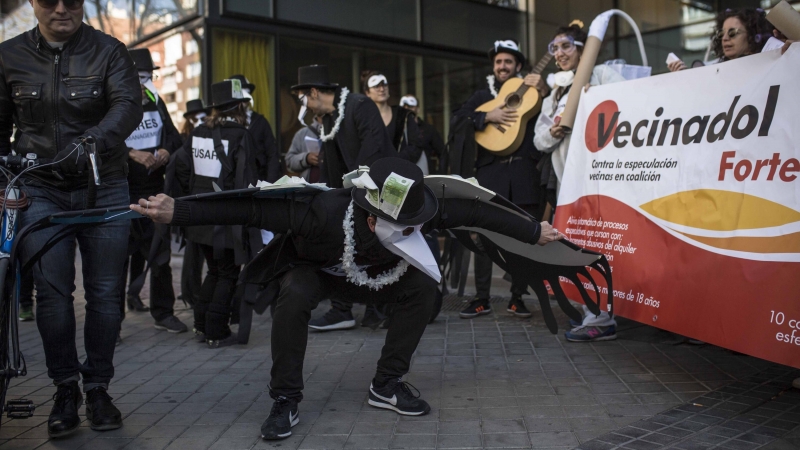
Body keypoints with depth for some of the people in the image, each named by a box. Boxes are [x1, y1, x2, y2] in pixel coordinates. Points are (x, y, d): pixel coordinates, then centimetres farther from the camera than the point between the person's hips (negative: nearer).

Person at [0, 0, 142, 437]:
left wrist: (88, 142, -36)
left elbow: (128, 105, -19)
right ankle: (65, 388, 10)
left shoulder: (108, 51, -2)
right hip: (40, 190, 1)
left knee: (104, 292, 2)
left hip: (102, 189, 0)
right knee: (52, 290, -7)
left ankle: (98, 387, 17)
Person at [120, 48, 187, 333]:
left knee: (160, 254, 9)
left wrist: (165, 152, -8)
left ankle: (163, 313, 19)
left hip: (155, 190, 5)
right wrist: (133, 154, -29)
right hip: (122, 191, -5)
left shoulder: (156, 103, 12)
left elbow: (174, 136, 13)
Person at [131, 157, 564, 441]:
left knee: (422, 287, -17)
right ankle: (285, 399, -17)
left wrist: (533, 232, -13)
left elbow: (474, 212, -22)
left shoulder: (415, 212, -34)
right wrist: (177, 212, -49)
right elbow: (252, 209, -43)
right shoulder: (324, 213, -46)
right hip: (314, 266, -4)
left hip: (374, 269, 4)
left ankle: (387, 385, -1)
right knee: (294, 297, -36)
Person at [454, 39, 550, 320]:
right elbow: (458, 120, 0)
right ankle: (481, 299, 3)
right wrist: (488, 116, -12)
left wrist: (543, 91, -9)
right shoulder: (482, 95, 15)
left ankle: (517, 298, 13)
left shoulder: (530, 91, 14)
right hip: (490, 171, 0)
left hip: (524, 172, 0)